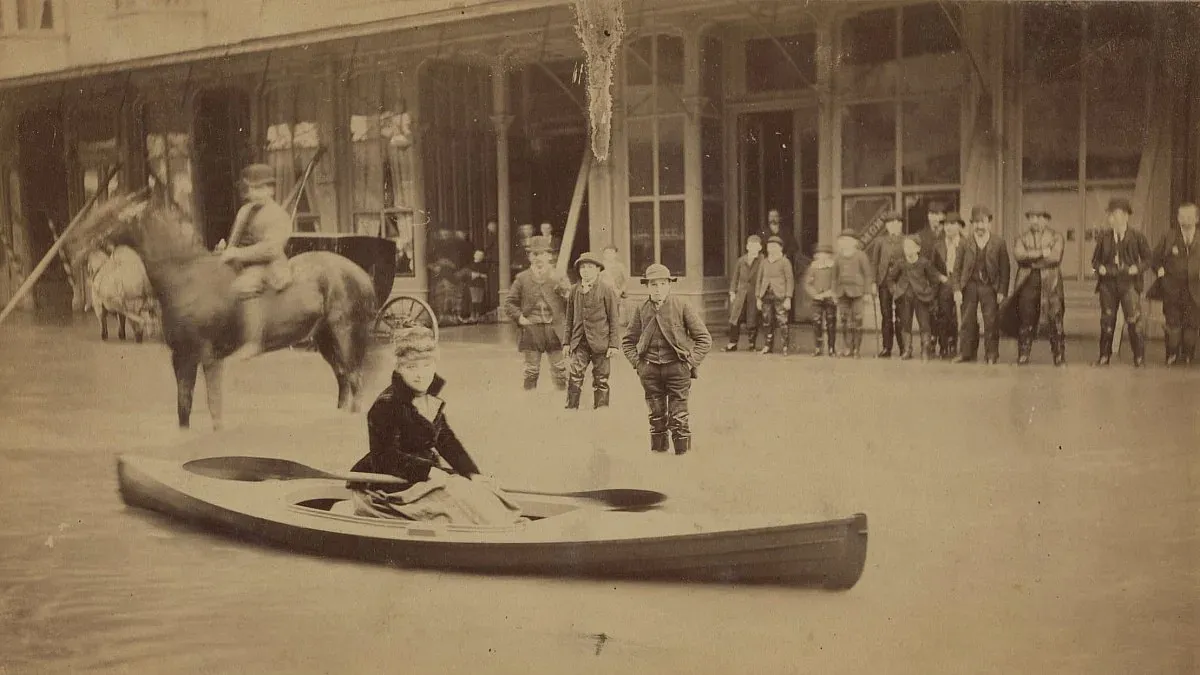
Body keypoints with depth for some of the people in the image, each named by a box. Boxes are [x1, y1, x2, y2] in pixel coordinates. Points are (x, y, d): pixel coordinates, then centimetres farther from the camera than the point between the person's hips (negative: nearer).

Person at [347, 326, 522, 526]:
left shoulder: (431, 401, 8)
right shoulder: (386, 405, -18)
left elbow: (447, 441, 13)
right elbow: (385, 458, -20)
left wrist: (473, 473, 0)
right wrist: (428, 471, -25)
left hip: (428, 470, 9)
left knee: (480, 490, -5)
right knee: (454, 494, -24)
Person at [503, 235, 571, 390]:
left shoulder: (560, 279, 6)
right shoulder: (522, 279, 7)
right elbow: (509, 303, 9)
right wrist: (519, 318, -4)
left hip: (555, 331, 0)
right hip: (531, 330, 0)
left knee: (560, 371, 1)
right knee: (531, 372, 3)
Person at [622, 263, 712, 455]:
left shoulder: (682, 307, -2)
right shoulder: (641, 310, 5)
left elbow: (704, 339, 1)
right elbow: (628, 341, 16)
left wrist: (691, 362, -6)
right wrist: (637, 363, 3)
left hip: (677, 367, -3)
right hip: (650, 369, 3)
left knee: (678, 416, -4)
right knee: (656, 416, 8)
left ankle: (683, 453, 3)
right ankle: (657, 451, 17)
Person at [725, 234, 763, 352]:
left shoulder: (762, 262, -4)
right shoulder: (741, 260, 9)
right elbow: (735, 277, 16)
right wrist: (732, 292, 10)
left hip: (754, 295, -4)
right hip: (741, 293, 4)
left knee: (752, 320, 1)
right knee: (734, 319, 2)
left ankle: (752, 343, 16)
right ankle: (733, 343, 11)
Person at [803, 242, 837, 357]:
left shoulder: (834, 267, 2)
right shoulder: (813, 267, 8)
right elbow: (807, 283, 8)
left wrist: (830, 293, -13)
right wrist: (815, 294, -5)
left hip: (830, 299, -2)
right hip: (817, 300, 2)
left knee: (831, 324, -2)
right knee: (816, 323, -6)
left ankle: (831, 349, 4)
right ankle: (818, 348, -1)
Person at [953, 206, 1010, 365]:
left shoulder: (998, 243, 3)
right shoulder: (965, 243, 6)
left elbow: (1004, 269, 3)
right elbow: (958, 268, 6)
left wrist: (1002, 291, -5)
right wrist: (957, 289, -3)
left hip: (990, 287, -1)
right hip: (969, 285, 1)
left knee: (991, 322, -1)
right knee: (968, 322, 3)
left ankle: (991, 355, 7)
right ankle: (968, 353, 11)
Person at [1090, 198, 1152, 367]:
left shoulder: (1137, 237, 1)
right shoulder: (1104, 237, 10)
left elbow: (1149, 258, 6)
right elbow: (1095, 259, 17)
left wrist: (1137, 268, -10)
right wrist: (1099, 267, -3)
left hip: (1129, 284, -3)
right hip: (1108, 284, 3)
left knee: (1133, 321, -6)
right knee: (1107, 322, 5)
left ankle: (1139, 358, 3)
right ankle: (1104, 356, 13)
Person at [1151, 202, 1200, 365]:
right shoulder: (1169, 237, 7)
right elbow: (1156, 259, 12)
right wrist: (1160, 270, -2)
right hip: (1172, 290, 0)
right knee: (1173, 324, -3)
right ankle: (1172, 356, 2)